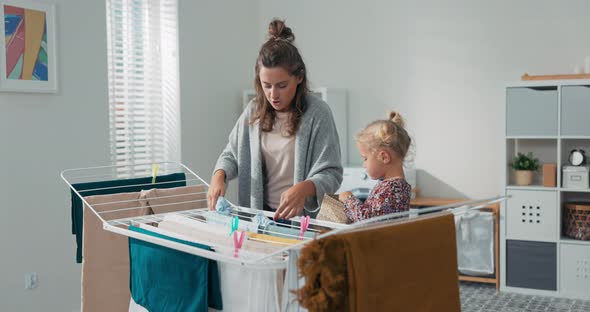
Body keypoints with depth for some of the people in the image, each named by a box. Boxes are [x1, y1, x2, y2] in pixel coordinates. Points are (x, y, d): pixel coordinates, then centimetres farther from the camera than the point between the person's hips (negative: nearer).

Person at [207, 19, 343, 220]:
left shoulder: (317, 113, -9)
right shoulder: (254, 111, 6)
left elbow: (331, 174, -10)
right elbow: (232, 154, 17)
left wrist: (304, 188, -30)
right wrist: (219, 175, -4)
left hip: (305, 217, -4)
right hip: (261, 214, 4)